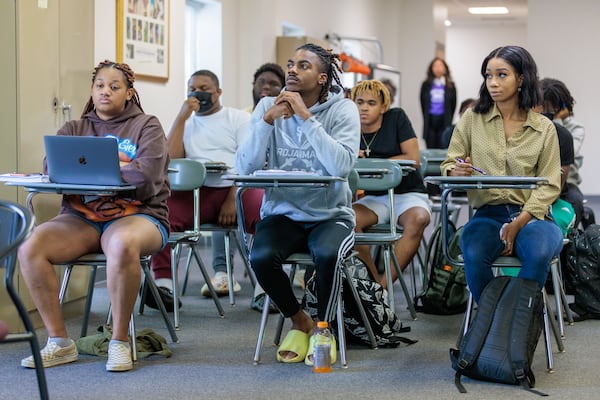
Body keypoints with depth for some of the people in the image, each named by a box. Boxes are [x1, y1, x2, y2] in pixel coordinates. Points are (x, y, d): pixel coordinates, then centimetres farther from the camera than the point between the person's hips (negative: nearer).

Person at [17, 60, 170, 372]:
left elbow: (149, 174, -12)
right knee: (30, 248, -24)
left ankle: (119, 342, -23)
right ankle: (59, 342, -12)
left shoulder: (146, 126, 8)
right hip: (81, 216, 4)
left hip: (136, 214, -4)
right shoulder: (75, 129, 18)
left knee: (122, 244, -40)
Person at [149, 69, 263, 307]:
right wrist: (182, 117, 4)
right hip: (198, 193, 2)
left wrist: (232, 200, -15)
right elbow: (170, 160, 4)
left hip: (236, 189, -2)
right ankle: (163, 283, -30)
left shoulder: (238, 118, 11)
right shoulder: (185, 123, 21)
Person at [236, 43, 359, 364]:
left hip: (330, 214, -2)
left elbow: (341, 166, -22)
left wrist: (306, 117, -23)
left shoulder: (342, 110, -4)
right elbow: (245, 167, -8)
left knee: (327, 253, -34)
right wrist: (267, 121, -19)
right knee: (260, 256, -28)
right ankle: (299, 322, 1)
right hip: (282, 213, 2)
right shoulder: (268, 106, 3)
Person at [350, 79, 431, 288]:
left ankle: (384, 285, -31)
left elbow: (413, 158, -8)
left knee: (418, 219, -36)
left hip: (408, 193, -2)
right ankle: (373, 280, -19)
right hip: (375, 198, 2)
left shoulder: (397, 118, -1)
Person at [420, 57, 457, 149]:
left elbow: (453, 104, 7)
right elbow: (423, 103, 12)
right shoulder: (426, 85, 7)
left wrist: (448, 120, 6)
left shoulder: (450, 85, 5)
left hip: (444, 121, -1)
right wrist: (426, 119, 10)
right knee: (430, 148, 2)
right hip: (430, 122, 1)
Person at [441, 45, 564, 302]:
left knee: (538, 254, -34)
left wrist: (518, 224, -12)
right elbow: (449, 164, 9)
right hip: (487, 215, 0)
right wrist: (456, 172, -18)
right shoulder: (472, 119, 8)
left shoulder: (544, 128, 6)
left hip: (531, 216, 0)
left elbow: (549, 185, 2)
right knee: (474, 255, -33)